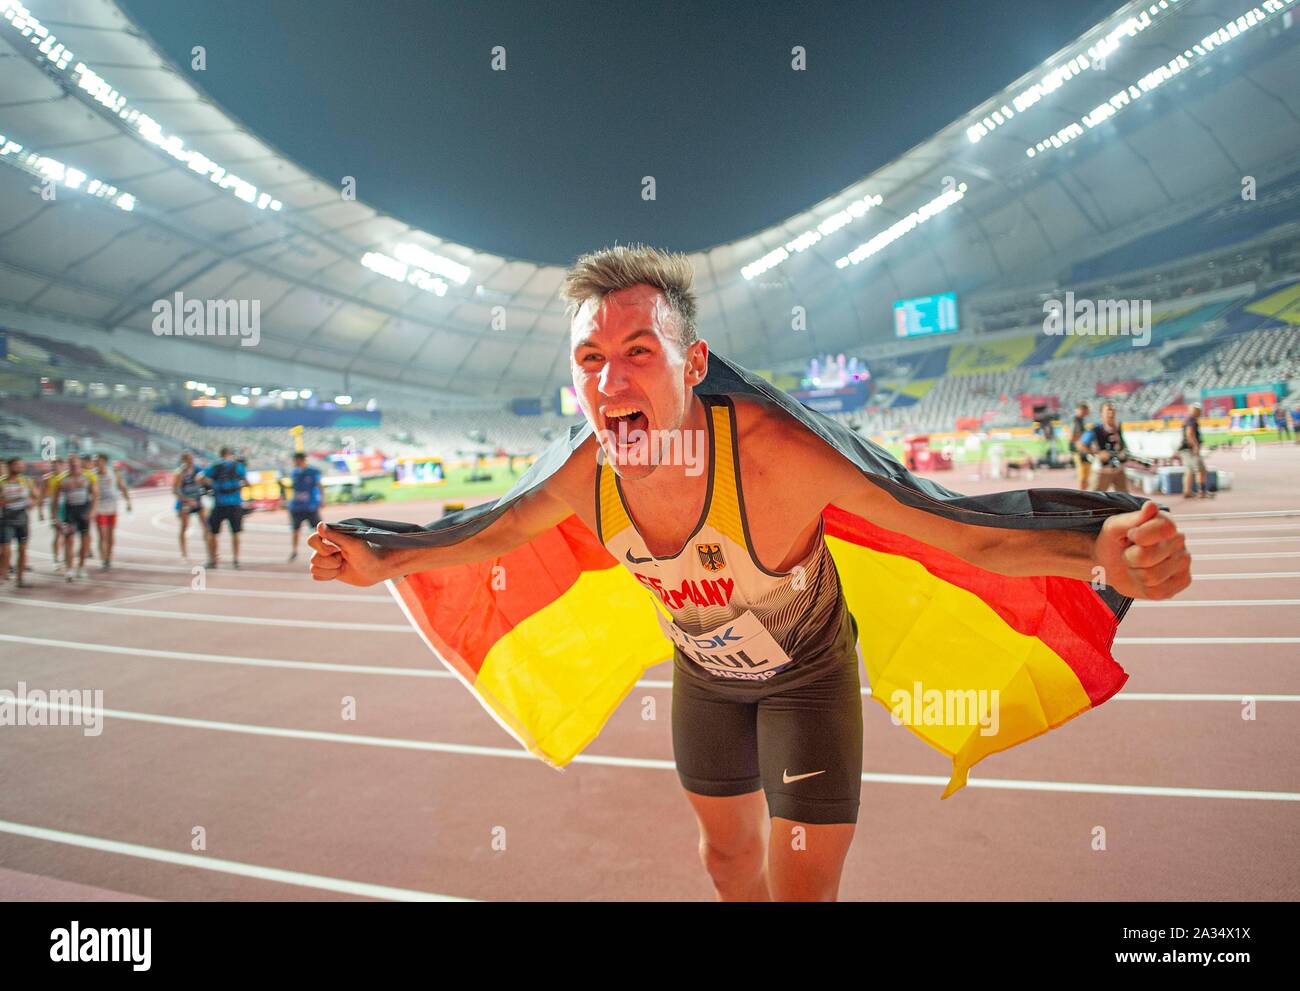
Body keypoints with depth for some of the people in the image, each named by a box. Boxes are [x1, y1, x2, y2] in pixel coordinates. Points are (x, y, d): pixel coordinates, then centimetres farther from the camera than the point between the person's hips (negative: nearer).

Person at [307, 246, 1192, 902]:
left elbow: (965, 533, -36)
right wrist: (384, 564, -3)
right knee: (729, 852, 24)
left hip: (808, 675, -4)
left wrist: (1104, 553, -52)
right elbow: (504, 529, -3)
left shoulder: (775, 452, -40)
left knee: (803, 889, 0)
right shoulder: (587, 475, -26)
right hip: (704, 673, 4)